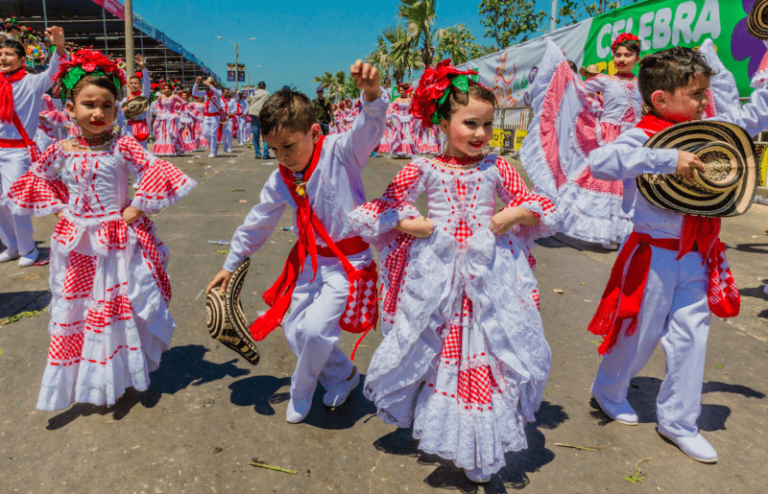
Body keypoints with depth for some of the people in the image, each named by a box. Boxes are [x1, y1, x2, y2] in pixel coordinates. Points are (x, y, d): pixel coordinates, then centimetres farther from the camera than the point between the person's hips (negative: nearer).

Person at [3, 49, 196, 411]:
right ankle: (86, 375, 29)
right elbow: (34, 180, 14)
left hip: (119, 238, -2)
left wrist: (137, 209, -15)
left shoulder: (122, 145, -10)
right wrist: (60, 206, 5)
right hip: (78, 242, 3)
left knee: (123, 302, 7)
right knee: (78, 306, 11)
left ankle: (123, 371, 29)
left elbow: (156, 171, -15)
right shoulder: (61, 151, -1)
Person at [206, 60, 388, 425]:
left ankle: (302, 392, 14)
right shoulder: (280, 182, -1)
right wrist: (231, 264, 17)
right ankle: (342, 375, 33)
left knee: (316, 329, -17)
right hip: (310, 260, 7)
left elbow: (370, 128, -34)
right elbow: (256, 224, 10)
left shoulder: (340, 152, -16)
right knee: (295, 330, 9)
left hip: (349, 260, -6)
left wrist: (372, 94, -56)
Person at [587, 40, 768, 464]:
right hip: (653, 255, -6)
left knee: (691, 337, 11)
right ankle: (608, 390, 38)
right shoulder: (642, 137, -18)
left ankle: (678, 420, 27)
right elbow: (600, 161, -37)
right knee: (640, 333, 10)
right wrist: (667, 159, -37)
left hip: (695, 257, 7)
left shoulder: (708, 130, 4)